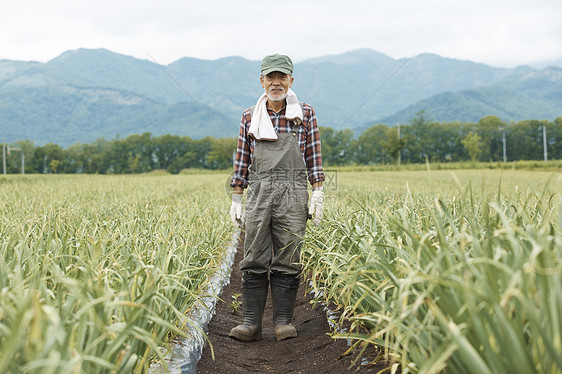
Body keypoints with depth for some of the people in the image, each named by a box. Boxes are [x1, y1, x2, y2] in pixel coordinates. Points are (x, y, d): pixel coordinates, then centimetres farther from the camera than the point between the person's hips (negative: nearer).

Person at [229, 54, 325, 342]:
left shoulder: (305, 113, 9)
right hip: (258, 191, 2)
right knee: (254, 260, -1)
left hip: (292, 192, -1)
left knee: (287, 260, -1)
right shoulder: (250, 117, 13)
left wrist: (318, 192, -2)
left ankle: (283, 321, 6)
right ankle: (251, 322, 2)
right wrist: (236, 199, 10)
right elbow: (242, 159, 14)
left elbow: (313, 156, 7)